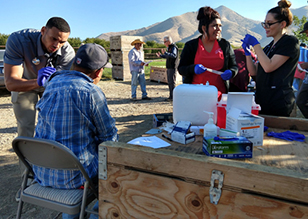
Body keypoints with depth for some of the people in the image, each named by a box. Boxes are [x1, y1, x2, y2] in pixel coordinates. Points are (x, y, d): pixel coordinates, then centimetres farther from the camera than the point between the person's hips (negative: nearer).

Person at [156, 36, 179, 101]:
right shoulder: (169, 47, 19)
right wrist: (161, 55, 21)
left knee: (172, 82, -9)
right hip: (169, 67, 10)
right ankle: (171, 96, 18)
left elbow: (174, 55, -28)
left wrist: (165, 53, -36)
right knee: (169, 82, 12)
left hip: (172, 67, -10)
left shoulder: (173, 47, -11)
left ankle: (173, 97, -5)